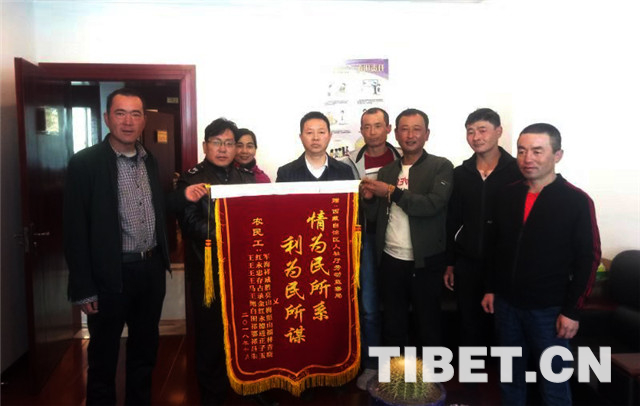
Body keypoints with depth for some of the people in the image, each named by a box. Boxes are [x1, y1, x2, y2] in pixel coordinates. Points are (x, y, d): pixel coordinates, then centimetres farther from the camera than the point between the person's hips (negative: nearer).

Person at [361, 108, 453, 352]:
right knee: (392, 326, 15)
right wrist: (369, 199, -11)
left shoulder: (441, 167, -4)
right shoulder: (386, 172, 10)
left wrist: (392, 192, -18)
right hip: (391, 261, 4)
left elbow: (433, 204, -20)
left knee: (428, 325, 11)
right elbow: (375, 217, 10)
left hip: (425, 262, -4)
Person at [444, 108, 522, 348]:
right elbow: (452, 221, 8)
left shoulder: (517, 172, -5)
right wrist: (449, 263, 8)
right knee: (470, 324, 12)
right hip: (467, 263, 3)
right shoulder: (460, 174, 5)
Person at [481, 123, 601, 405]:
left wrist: (572, 310, -11)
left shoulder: (577, 202, -11)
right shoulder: (507, 195, 3)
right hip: (506, 304, 4)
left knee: (553, 382, 11)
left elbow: (587, 259, -9)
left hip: (548, 309, -4)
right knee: (510, 376, 19)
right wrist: (491, 288, 10)